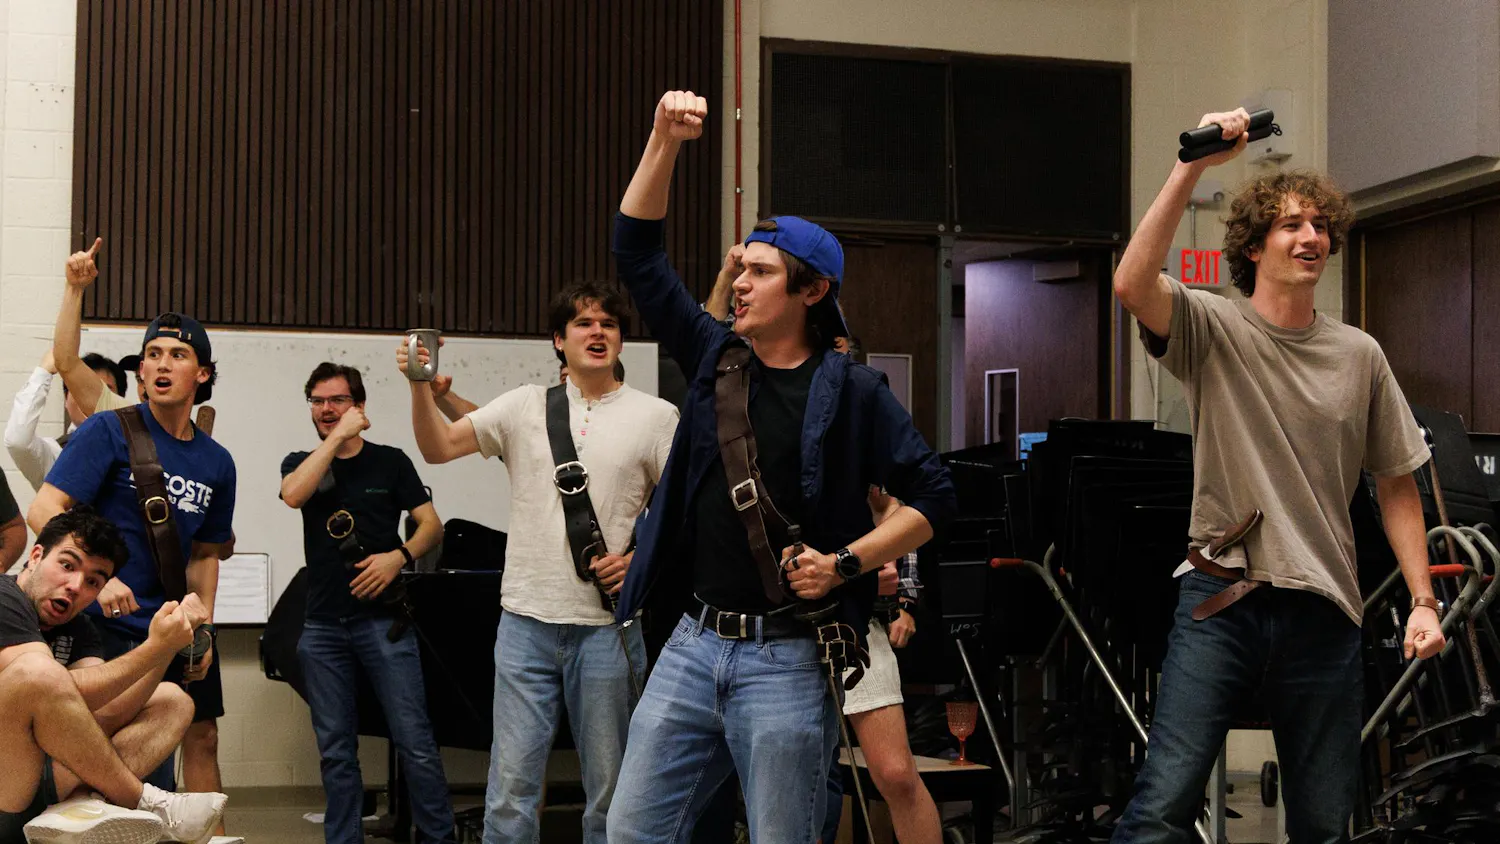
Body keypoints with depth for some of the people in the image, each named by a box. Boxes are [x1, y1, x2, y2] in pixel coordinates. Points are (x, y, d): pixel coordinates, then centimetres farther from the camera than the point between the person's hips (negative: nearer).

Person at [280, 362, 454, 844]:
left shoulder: (390, 461, 7)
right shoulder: (301, 462, 12)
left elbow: (432, 525, 4)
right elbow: (293, 495, -12)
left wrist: (399, 556, -15)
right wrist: (337, 437, -11)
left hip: (382, 619, -2)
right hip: (322, 626, 2)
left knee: (415, 741, -7)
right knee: (336, 750, 7)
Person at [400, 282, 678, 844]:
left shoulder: (655, 416, 4)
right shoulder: (526, 406, 8)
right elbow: (439, 448, 2)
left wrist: (640, 558, -9)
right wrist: (421, 387, -14)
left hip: (607, 624, -1)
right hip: (526, 619, 1)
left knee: (610, 786, 6)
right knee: (511, 781, 1)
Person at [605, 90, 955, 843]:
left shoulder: (851, 390, -4)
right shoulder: (715, 357, 9)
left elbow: (932, 497, -2)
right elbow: (638, 255, 10)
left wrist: (846, 563, -12)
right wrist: (664, 142, 2)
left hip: (787, 659, -5)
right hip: (694, 642, 5)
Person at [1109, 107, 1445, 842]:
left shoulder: (1359, 355, 9)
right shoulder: (1213, 328, -1)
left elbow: (1396, 485, 14)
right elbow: (1132, 284, -22)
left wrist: (1422, 600, 5)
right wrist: (1192, 167, -24)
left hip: (1324, 611, 4)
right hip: (1221, 598, -3)